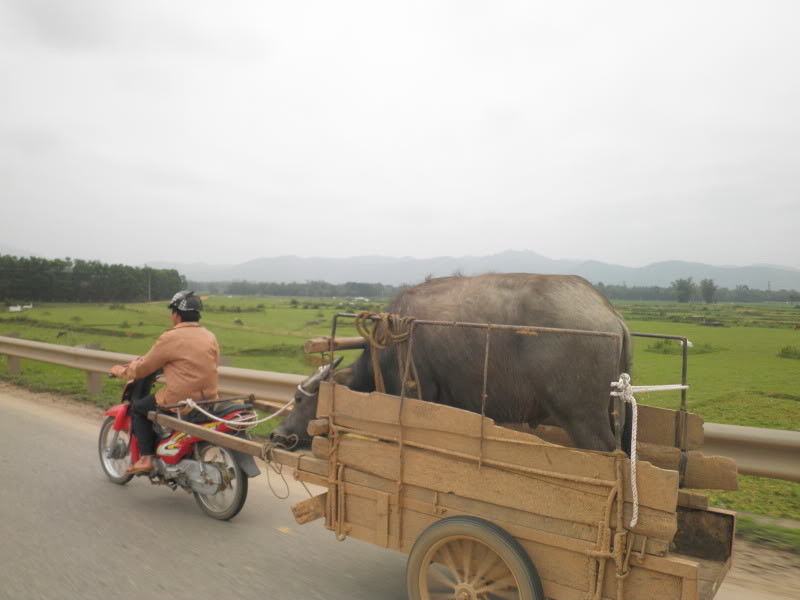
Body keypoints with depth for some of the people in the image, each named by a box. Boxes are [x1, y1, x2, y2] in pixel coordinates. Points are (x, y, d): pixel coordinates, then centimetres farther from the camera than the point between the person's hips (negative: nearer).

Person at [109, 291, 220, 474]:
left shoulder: (171, 338, -10)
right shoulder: (210, 337, 8)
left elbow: (143, 368, -1)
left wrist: (121, 371, 18)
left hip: (180, 401, -7)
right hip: (209, 400, 7)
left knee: (139, 407, 16)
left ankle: (146, 459, 10)